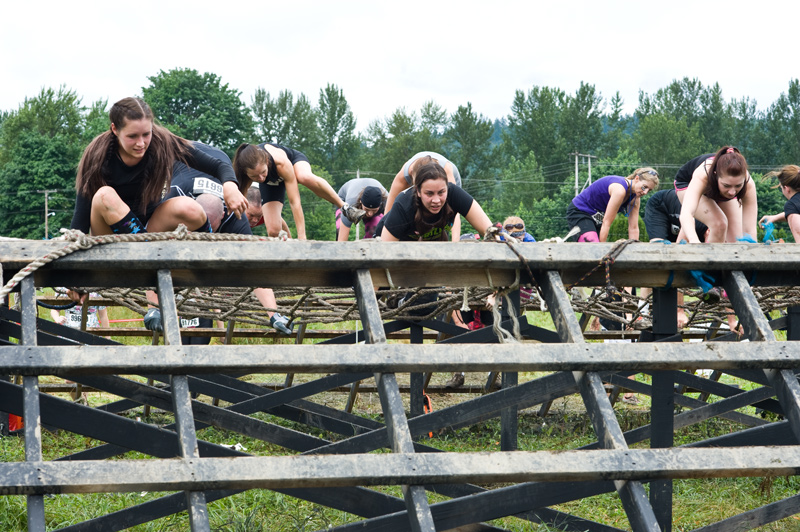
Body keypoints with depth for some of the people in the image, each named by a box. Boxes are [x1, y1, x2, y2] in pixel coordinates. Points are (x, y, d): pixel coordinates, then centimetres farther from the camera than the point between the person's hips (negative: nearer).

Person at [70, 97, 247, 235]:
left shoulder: (163, 143, -14)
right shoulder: (98, 156, -18)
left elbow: (216, 165, -14)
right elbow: (80, 222, -20)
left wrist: (229, 186, -36)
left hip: (152, 224, 1)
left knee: (190, 209, -29)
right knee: (104, 195, -32)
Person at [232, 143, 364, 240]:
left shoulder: (281, 162, -45)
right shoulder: (243, 173, -38)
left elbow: (294, 201, -40)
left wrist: (302, 237, -41)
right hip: (272, 183, 2)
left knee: (305, 177, -41)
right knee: (273, 231, -15)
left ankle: (344, 207, -22)